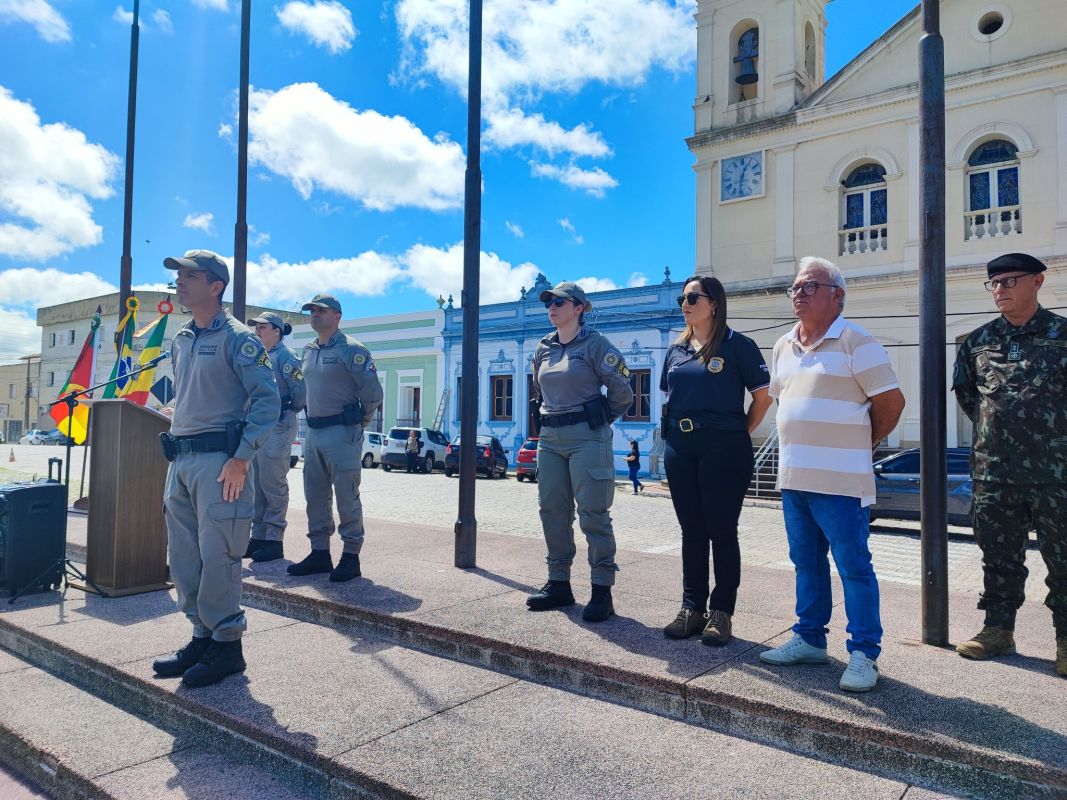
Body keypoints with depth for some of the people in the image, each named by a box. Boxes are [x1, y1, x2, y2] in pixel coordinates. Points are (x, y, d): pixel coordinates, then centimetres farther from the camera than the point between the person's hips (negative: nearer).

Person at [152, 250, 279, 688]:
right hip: (180, 461, 9)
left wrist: (241, 458, -18)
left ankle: (226, 645, 8)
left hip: (219, 460, -8)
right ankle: (202, 637, 25)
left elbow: (267, 399, -14)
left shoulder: (237, 338, -8)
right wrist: (175, 446, 17)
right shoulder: (180, 340, 17)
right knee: (183, 557, 12)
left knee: (217, 556, -5)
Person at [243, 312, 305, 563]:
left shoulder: (285, 356, -9)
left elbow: (302, 391, -15)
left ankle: (274, 540, 3)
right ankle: (259, 537, 20)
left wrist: (288, 410, -3)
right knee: (256, 484, 11)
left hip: (278, 426, -9)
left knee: (273, 484, -5)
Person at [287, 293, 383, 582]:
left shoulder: (351, 350, -10)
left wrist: (359, 422, -1)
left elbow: (373, 392, -11)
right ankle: (320, 553, 23)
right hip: (313, 432, 8)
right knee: (315, 496, 12)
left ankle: (351, 556, 6)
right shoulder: (308, 351, 15)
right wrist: (313, 418, 18)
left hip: (342, 433, -8)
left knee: (346, 496, -3)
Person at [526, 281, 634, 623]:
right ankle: (559, 584, 21)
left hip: (587, 437, -7)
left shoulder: (595, 344, -7)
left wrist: (600, 420, 4)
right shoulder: (543, 348, 12)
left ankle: (602, 591, 4)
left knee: (593, 514, -4)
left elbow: (622, 390, -7)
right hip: (550, 438, 7)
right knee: (552, 511, 9)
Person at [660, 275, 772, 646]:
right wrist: (676, 429, 11)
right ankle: (692, 607, 20)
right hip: (680, 449, 5)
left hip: (723, 449, -5)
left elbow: (763, 395, -3)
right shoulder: (676, 349, 13)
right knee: (691, 530, 10)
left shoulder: (737, 345, -4)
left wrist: (738, 436, -1)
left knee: (721, 531, 2)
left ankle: (721, 612, 13)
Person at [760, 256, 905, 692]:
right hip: (793, 476, 7)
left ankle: (864, 653, 12)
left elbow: (891, 401, -7)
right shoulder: (783, 346, 14)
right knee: (807, 562, 16)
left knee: (853, 566, 1)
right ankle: (809, 639, 28)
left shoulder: (855, 341, -8)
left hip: (839, 480, -7)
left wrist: (863, 444, 3)